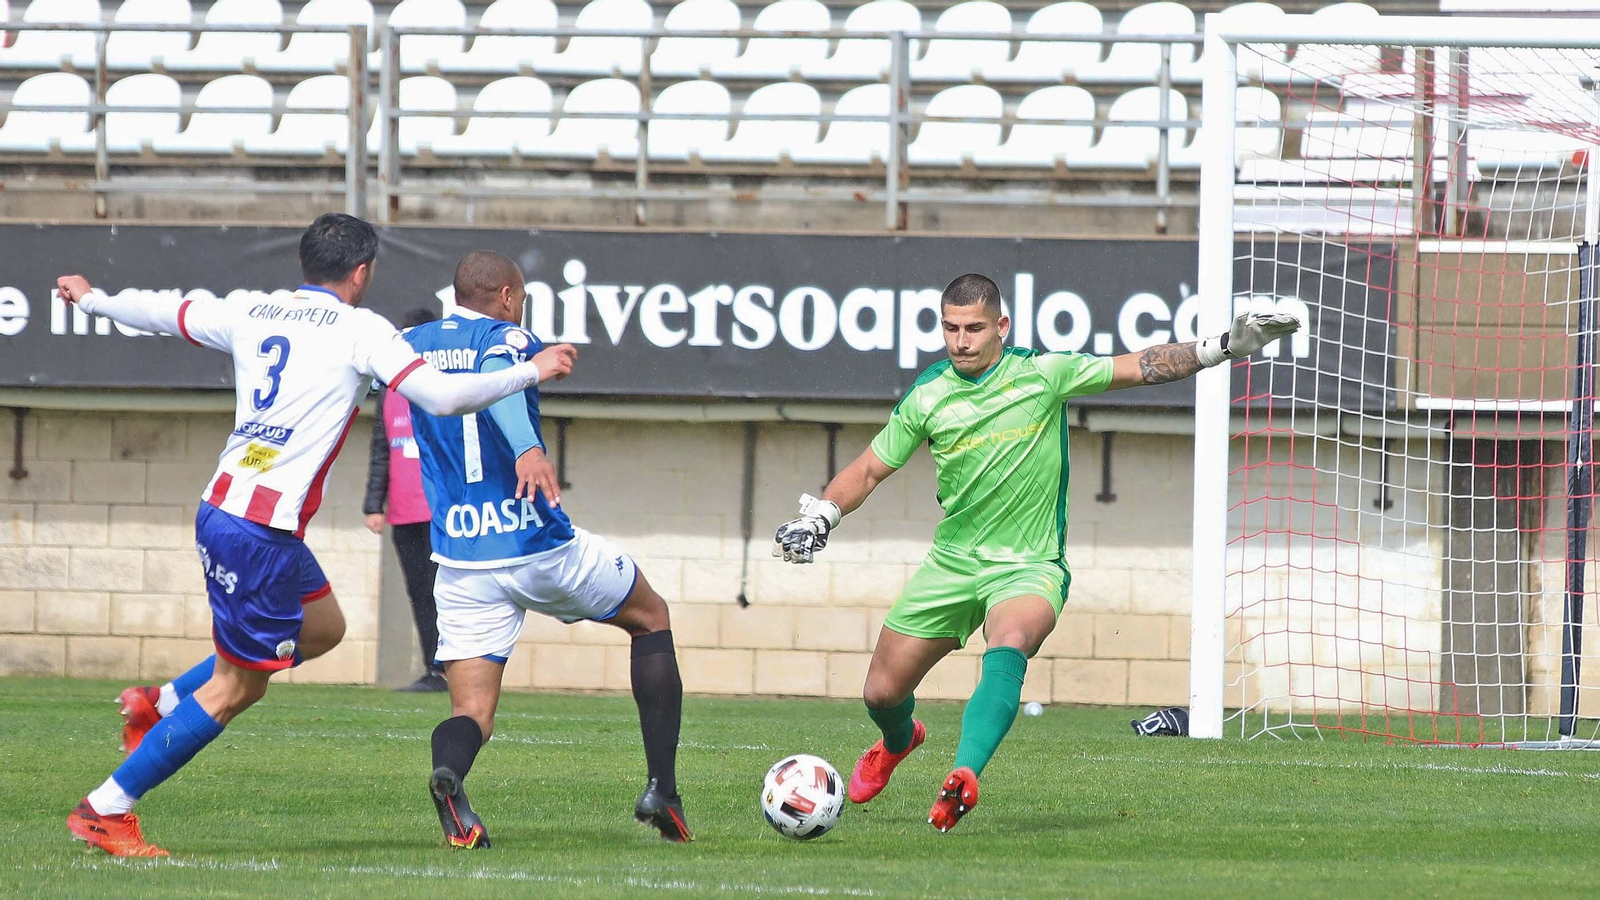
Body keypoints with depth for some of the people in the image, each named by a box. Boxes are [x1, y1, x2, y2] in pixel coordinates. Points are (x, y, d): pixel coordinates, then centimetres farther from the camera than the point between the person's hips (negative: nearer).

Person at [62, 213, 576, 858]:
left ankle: (160, 705, 24)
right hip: (263, 531, -9)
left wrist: (93, 301, 45)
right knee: (236, 687, 0)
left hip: (220, 508, 9)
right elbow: (442, 396, -17)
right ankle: (105, 811, 0)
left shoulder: (253, 316, 12)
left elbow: (165, 313, 26)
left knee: (322, 627, 25)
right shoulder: (360, 329, -7)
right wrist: (532, 372, -5)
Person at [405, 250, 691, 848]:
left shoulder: (412, 345, 11)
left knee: (471, 711, 2)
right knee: (651, 619, 22)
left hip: (461, 565, 4)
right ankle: (662, 791, 15)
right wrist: (528, 447, -48)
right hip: (540, 547, -4)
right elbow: (495, 375, -31)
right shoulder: (505, 338, -6)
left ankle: (448, 771, -37)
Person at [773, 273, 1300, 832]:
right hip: (952, 562, 3)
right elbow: (868, 471, 10)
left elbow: (1139, 368, -2)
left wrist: (1226, 347, -9)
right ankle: (898, 742, 45)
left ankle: (965, 777, -49)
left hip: (1029, 566, -3)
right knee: (882, 693, 6)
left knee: (1009, 645, -37)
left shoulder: (1043, 375, -7)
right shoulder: (927, 398, -1)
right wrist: (819, 516, -6)